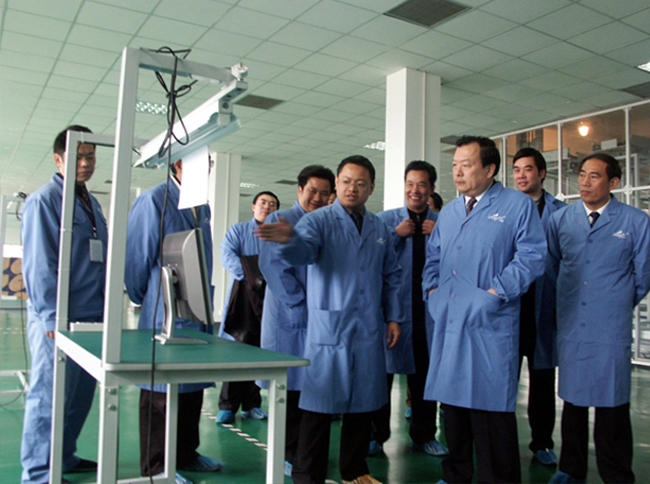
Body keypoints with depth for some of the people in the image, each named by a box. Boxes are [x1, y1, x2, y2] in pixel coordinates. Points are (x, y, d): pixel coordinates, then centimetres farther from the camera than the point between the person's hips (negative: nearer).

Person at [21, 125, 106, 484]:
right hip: (57, 319, -8)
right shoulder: (43, 201, -7)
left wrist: (105, 311, 16)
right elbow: (39, 266, -13)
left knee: (80, 396, 15)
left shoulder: (91, 204, 17)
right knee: (49, 396, -1)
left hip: (90, 318, 8)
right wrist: (52, 319, -17)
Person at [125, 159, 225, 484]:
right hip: (164, 315, -8)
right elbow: (136, 256, -9)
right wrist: (144, 300, 2)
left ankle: (186, 454, 31)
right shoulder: (153, 201, -11)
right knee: (161, 390, 2)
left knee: (193, 387, 16)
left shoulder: (202, 208, 13)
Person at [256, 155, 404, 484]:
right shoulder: (319, 220, 0)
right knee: (320, 403, -2)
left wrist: (393, 316, 13)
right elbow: (303, 252, -20)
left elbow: (391, 275, 20)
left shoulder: (380, 228, 16)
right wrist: (290, 239, -43)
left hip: (368, 330, 5)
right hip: (328, 328, -5)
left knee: (362, 402, 12)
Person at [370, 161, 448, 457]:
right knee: (382, 371, 4)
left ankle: (423, 435, 27)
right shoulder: (385, 220, 4)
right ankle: (375, 436, 19)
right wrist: (397, 235, -10)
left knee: (426, 373, 11)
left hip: (429, 308, 2)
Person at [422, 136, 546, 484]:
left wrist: (495, 293, -15)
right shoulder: (448, 213, 18)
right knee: (452, 402, 12)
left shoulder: (518, 205, 0)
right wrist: (432, 289, 7)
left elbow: (531, 256, -9)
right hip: (448, 323, 6)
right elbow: (433, 256, 24)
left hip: (489, 325, -6)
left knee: (491, 408, -1)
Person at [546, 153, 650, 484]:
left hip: (611, 329, -2)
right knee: (573, 398, 13)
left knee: (612, 404, 4)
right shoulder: (560, 219, 5)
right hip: (570, 324, 3)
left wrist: (617, 304, 13)